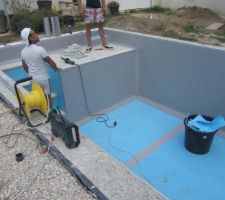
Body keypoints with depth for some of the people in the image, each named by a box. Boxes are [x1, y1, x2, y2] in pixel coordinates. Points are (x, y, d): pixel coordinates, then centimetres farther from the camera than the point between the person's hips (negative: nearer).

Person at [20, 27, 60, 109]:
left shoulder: (23, 51, -1)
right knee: (48, 96, 9)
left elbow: (25, 67, 10)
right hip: (43, 78, -6)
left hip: (32, 78, 6)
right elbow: (50, 62, -12)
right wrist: (56, 69, 5)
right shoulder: (39, 49, -21)